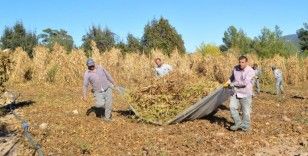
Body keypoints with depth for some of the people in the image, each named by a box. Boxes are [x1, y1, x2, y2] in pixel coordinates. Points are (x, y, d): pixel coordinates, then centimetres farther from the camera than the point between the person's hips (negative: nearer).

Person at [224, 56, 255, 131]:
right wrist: (228, 82, 2)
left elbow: (244, 83, -27)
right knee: (232, 107, -9)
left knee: (246, 111, 6)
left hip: (245, 94, -4)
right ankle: (238, 123, 9)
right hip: (236, 92, 4)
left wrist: (233, 84, -20)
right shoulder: (235, 68, -1)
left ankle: (245, 126, 25)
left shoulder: (250, 71, -17)